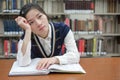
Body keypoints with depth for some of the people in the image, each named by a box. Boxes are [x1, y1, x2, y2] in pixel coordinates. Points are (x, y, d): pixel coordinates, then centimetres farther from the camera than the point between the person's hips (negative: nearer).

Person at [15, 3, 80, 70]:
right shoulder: (26, 37, -18)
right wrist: (27, 30, -35)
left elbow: (75, 55, -22)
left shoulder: (62, 28, -16)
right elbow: (23, 63, -35)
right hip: (36, 71, 0)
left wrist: (55, 59, -39)